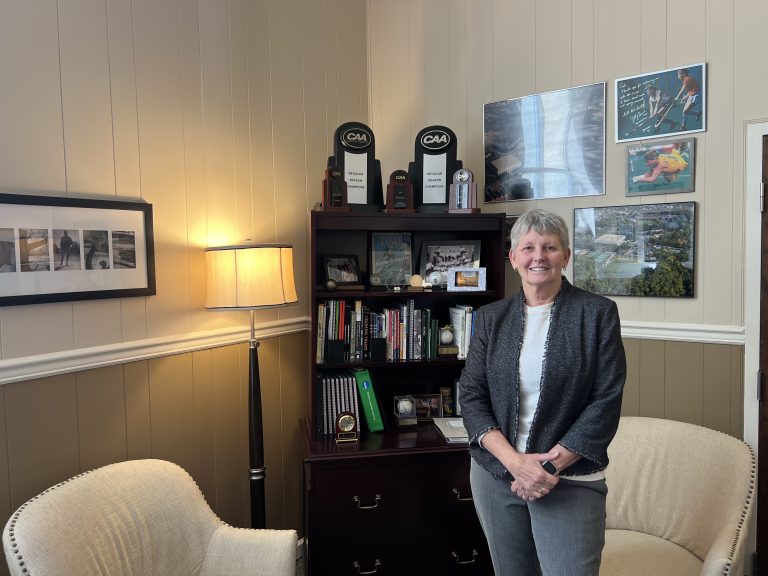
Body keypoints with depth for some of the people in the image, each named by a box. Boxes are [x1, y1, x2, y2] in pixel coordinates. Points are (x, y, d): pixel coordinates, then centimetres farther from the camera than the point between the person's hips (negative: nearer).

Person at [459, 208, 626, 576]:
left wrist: (550, 466, -13)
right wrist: (514, 460, -13)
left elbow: (606, 402, -8)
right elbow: (471, 395, -1)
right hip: (496, 473, 3)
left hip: (569, 480, -3)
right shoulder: (490, 317, 3)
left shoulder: (598, 313, -5)